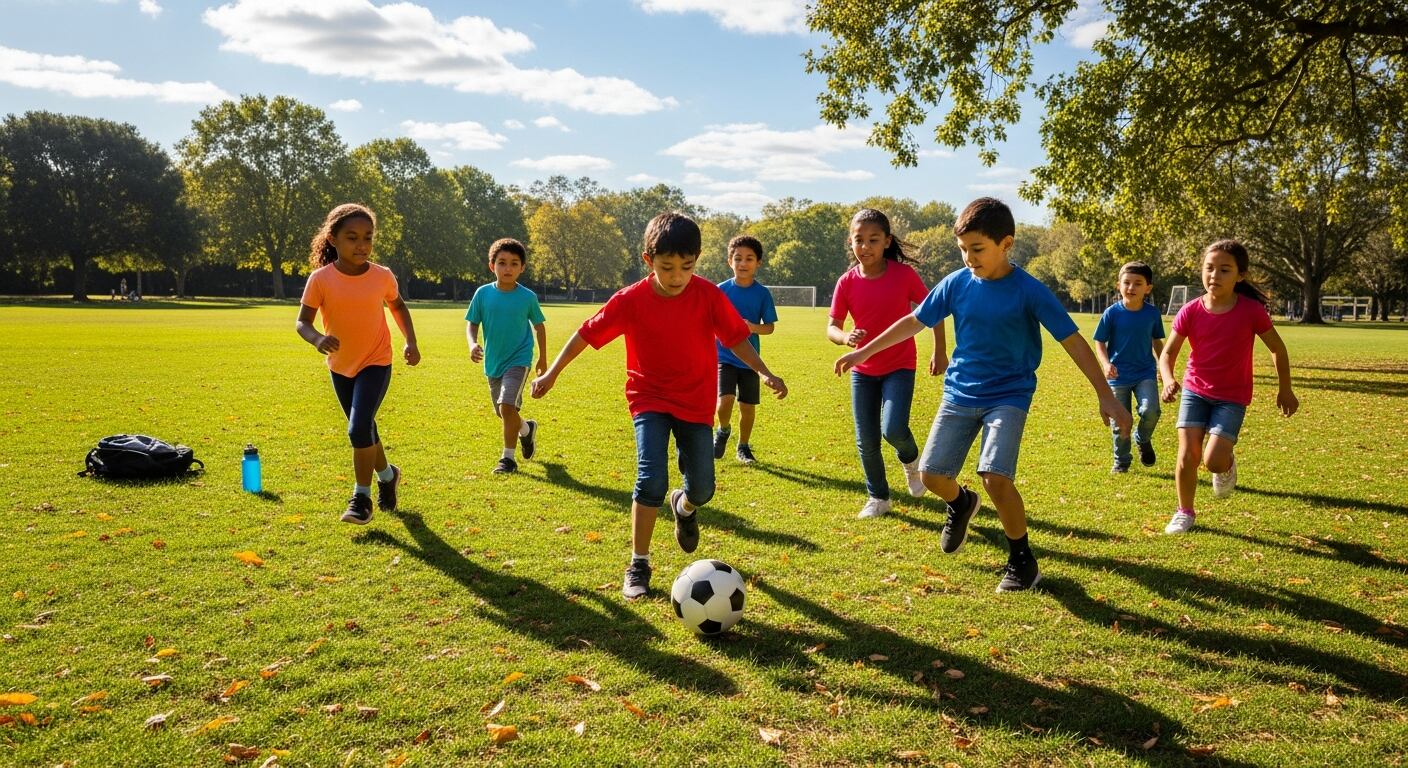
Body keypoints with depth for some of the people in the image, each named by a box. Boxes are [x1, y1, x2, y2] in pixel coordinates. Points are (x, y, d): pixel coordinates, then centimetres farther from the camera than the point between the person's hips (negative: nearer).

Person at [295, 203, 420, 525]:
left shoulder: (383, 276, -11)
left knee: (359, 429, -17)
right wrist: (317, 338, -36)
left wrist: (410, 341, -3)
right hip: (340, 366, 3)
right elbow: (302, 322, -14)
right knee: (363, 429, 17)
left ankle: (362, 497, 0)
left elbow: (398, 306, 9)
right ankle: (387, 475, 43)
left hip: (376, 363, -2)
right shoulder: (321, 279, -15)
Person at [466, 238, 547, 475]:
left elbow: (539, 326, 5)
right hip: (493, 362, 4)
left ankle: (508, 458, -6)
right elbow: (472, 323, 3)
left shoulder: (528, 297, -8)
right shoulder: (483, 293, -5)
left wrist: (543, 359, 9)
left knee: (507, 406, -20)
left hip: (518, 360, -4)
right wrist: (473, 343, -17)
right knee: (503, 411, 17)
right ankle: (527, 429, 49)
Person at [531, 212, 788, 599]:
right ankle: (639, 565, -1)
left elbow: (736, 337, -4)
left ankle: (684, 506, 42)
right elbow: (587, 334, -6)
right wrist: (551, 374, -4)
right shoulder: (630, 300, -15)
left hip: (695, 401, 2)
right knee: (652, 480, -18)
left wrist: (764, 372, -15)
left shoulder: (709, 295, -14)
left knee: (702, 487, 3)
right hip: (649, 400, -1)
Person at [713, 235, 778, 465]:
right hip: (724, 357, -1)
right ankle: (723, 431, 14)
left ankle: (743, 447, 31)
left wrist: (753, 327, -20)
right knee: (725, 401, -18)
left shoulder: (762, 293, -3)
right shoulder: (721, 290, -4)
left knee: (748, 407, 8)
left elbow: (770, 327, -2)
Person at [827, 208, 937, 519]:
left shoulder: (904, 274, -12)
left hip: (900, 367, -3)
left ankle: (910, 460, 16)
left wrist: (939, 351, -6)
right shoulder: (847, 282, -7)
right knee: (866, 441, 5)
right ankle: (878, 498, 26)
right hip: (863, 370, 3)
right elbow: (831, 327, -5)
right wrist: (845, 337, -28)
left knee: (893, 429, -20)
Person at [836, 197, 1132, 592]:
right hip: (959, 394, 4)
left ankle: (1022, 559, 2)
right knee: (931, 473, -1)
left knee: (995, 476, -21)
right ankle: (961, 504, 36)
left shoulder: (1029, 291, -13)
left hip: (1008, 397, -4)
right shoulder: (956, 282, -3)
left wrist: (1105, 395, -14)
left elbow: (1073, 340, -11)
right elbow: (915, 321, 7)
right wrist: (864, 352, 8)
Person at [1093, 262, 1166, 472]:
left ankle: (1143, 439, 12)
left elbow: (1156, 341, 12)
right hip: (1118, 375, -1)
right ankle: (1121, 460, 26)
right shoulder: (1112, 313, -9)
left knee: (1150, 411, -21)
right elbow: (1099, 342, -4)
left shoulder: (1153, 313, -3)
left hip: (1145, 373, 1)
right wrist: (1106, 364, -20)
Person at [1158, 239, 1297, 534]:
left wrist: (1285, 390, 6)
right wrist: (1168, 380, -24)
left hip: (1232, 398, -2)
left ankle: (1227, 465, 23)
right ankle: (1185, 513, 14)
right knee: (1187, 455, -8)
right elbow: (1168, 352, -3)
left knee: (1213, 461, -16)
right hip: (1195, 391, 2)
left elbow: (1278, 348, -1)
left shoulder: (1251, 310, -15)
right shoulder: (1190, 311, -10)